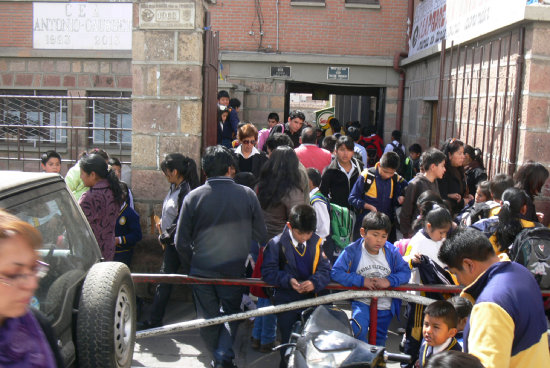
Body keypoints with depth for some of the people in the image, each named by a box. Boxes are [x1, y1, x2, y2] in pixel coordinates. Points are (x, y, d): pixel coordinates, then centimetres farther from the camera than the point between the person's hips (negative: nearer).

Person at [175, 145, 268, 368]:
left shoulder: (193, 197, -8)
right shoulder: (247, 195, -6)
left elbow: (181, 243, -3)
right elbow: (261, 237, -1)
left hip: (202, 270, 0)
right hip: (235, 270, 0)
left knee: (208, 318, 18)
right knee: (230, 314, 18)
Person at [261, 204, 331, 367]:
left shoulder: (316, 242, -2)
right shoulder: (276, 244, -10)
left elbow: (325, 269, -3)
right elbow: (268, 272, -11)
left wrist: (315, 282, -24)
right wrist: (288, 280, -26)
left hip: (311, 299, 3)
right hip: (286, 302, -3)